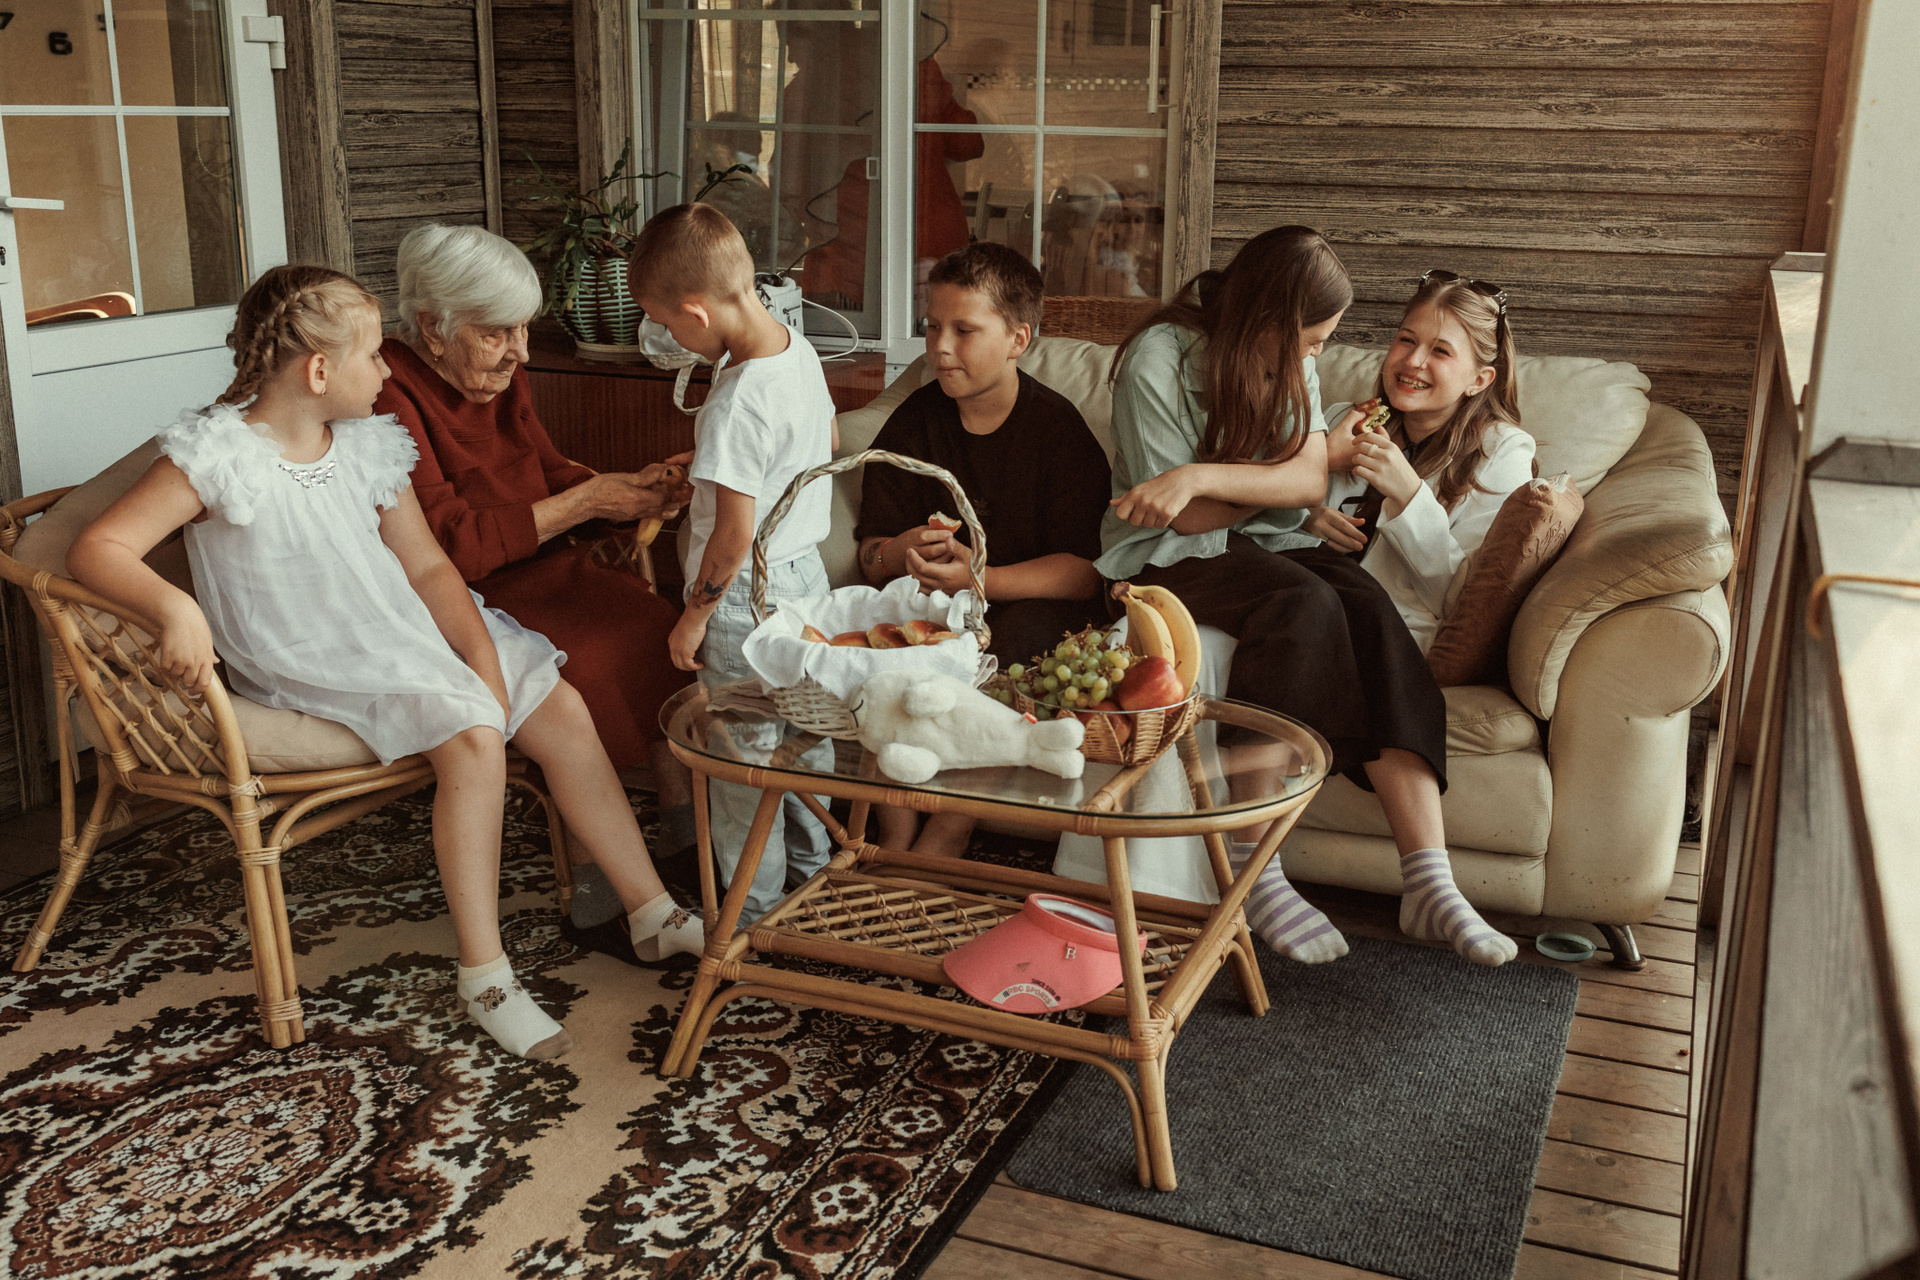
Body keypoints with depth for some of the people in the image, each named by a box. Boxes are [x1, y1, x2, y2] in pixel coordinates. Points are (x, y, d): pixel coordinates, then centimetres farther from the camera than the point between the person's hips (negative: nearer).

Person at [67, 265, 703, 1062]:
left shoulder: (367, 446, 5)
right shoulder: (217, 454, -14)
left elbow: (427, 565, 6)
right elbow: (97, 549, -19)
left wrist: (483, 653, -9)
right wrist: (174, 607, -38)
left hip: (409, 632, 7)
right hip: (314, 668, -7)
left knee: (562, 710, -6)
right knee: (474, 738, -29)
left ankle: (651, 913, 6)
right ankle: (483, 976, -18)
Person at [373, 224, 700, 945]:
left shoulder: (500, 378, 8)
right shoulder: (389, 395, -17)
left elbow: (549, 479, 13)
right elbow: (446, 544, -23)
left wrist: (634, 486, -8)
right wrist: (586, 502, -22)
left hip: (538, 573, 8)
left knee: (657, 629, -16)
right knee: (585, 668, -29)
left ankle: (684, 838, -8)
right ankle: (599, 902, -18)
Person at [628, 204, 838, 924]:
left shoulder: (736, 402, -28)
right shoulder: (800, 350, 0)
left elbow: (734, 530, -26)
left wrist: (696, 614, -14)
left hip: (745, 596, -9)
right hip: (805, 571, 9)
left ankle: (755, 912, 18)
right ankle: (813, 868, 39)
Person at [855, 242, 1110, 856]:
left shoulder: (1057, 427, -10)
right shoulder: (913, 422, 4)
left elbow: (1084, 571, -17)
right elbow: (870, 554, 3)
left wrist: (980, 578, -32)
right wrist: (902, 552, -22)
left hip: (1038, 606, -3)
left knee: (1016, 635, -35)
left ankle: (947, 835, -22)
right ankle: (894, 835, -19)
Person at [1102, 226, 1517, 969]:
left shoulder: (1289, 358, 7)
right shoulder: (1160, 359, -12)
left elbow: (1308, 484, -8)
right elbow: (1186, 519, -12)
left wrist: (1203, 476, -23)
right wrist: (1276, 482, -4)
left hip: (1266, 544, 6)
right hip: (1169, 557, -6)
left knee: (1367, 607, -27)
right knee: (1306, 604, -35)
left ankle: (1427, 883, -34)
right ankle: (1253, 872, -31)